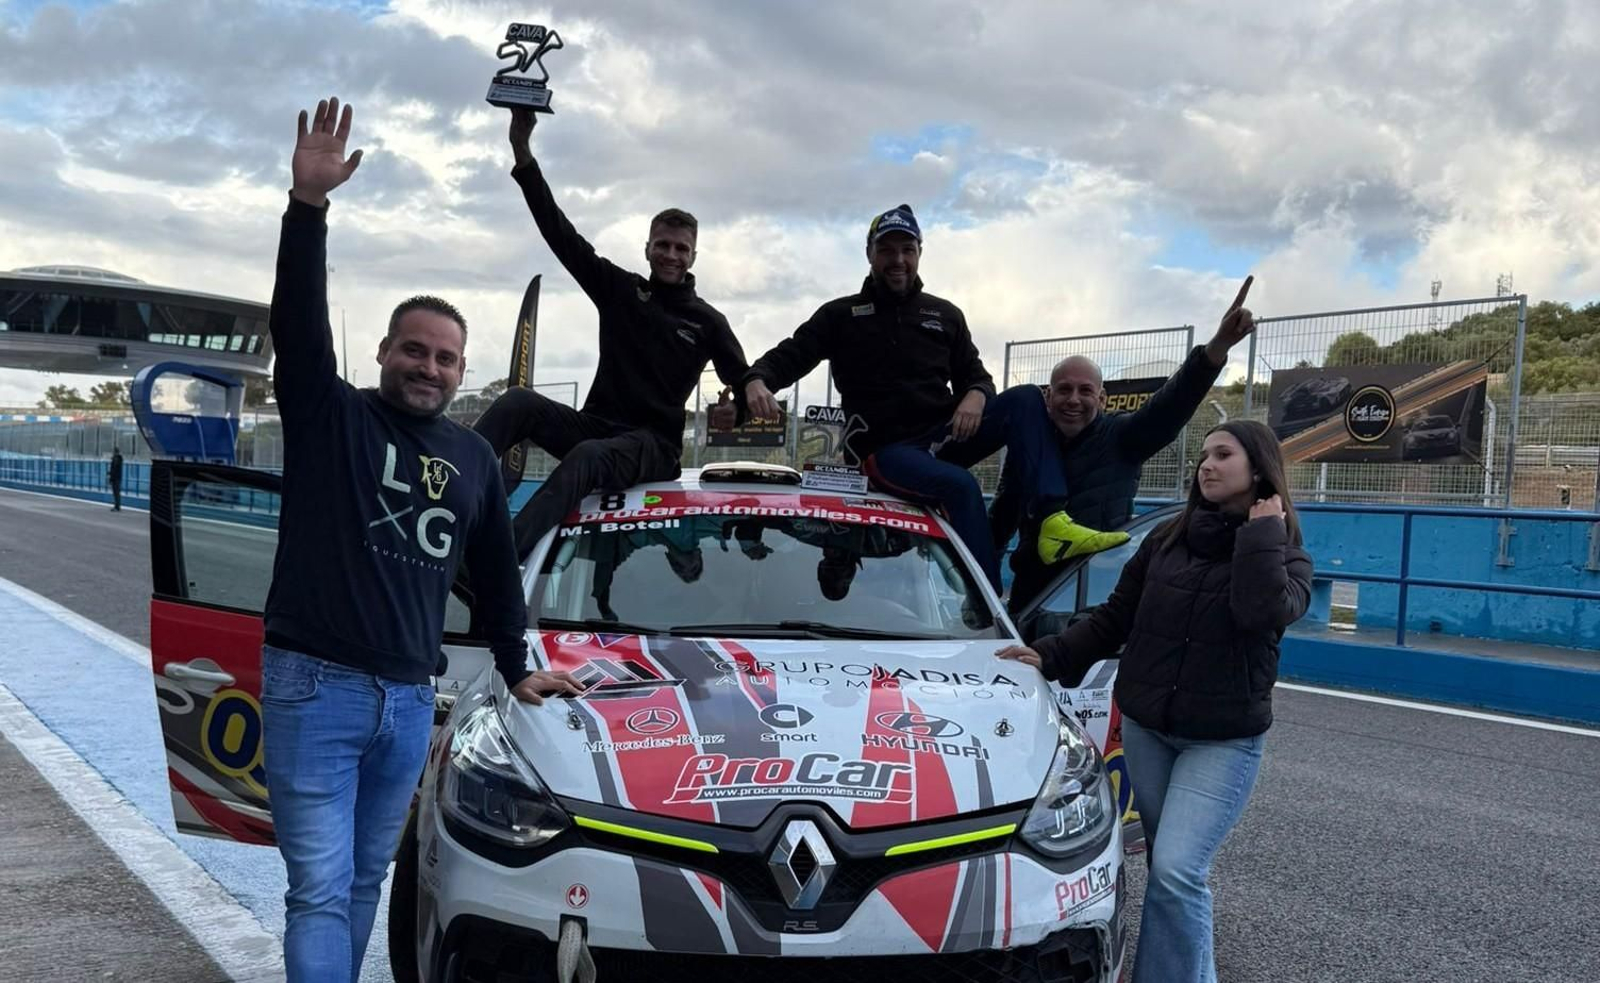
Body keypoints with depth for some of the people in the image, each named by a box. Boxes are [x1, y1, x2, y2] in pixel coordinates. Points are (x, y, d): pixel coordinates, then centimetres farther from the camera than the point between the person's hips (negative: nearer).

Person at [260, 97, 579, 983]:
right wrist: (309, 205, -30)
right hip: (314, 687, -4)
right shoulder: (330, 416, -1)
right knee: (320, 891, -6)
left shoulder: (474, 460, 11)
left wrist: (516, 671, 26)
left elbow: (496, 573, 21)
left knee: (364, 883, 13)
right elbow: (298, 323, -18)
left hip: (410, 701, 5)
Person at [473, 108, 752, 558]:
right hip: (594, 424, 4)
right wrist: (522, 152, -2)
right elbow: (559, 232, 5)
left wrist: (741, 405, -23)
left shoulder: (708, 321, 6)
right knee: (517, 402, -25)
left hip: (653, 443, -4)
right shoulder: (620, 289, 11)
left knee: (586, 458, -38)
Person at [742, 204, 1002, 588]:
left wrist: (975, 396, -8)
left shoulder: (945, 315, 19)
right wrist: (758, 380, -22)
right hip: (885, 448, -4)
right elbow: (789, 356, 2)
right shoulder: (841, 315, 10)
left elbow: (974, 374, 19)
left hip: (943, 435, 4)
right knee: (961, 486, -34)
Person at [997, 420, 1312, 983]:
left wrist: (1262, 533, -17)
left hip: (1223, 741, -4)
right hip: (1144, 730, 4)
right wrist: (1051, 657, -1)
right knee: (1176, 868, 11)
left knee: (1175, 871, -16)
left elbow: (1263, 613, -25)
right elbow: (1113, 620, 9)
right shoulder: (1165, 541, 5)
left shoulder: (1284, 555, -3)